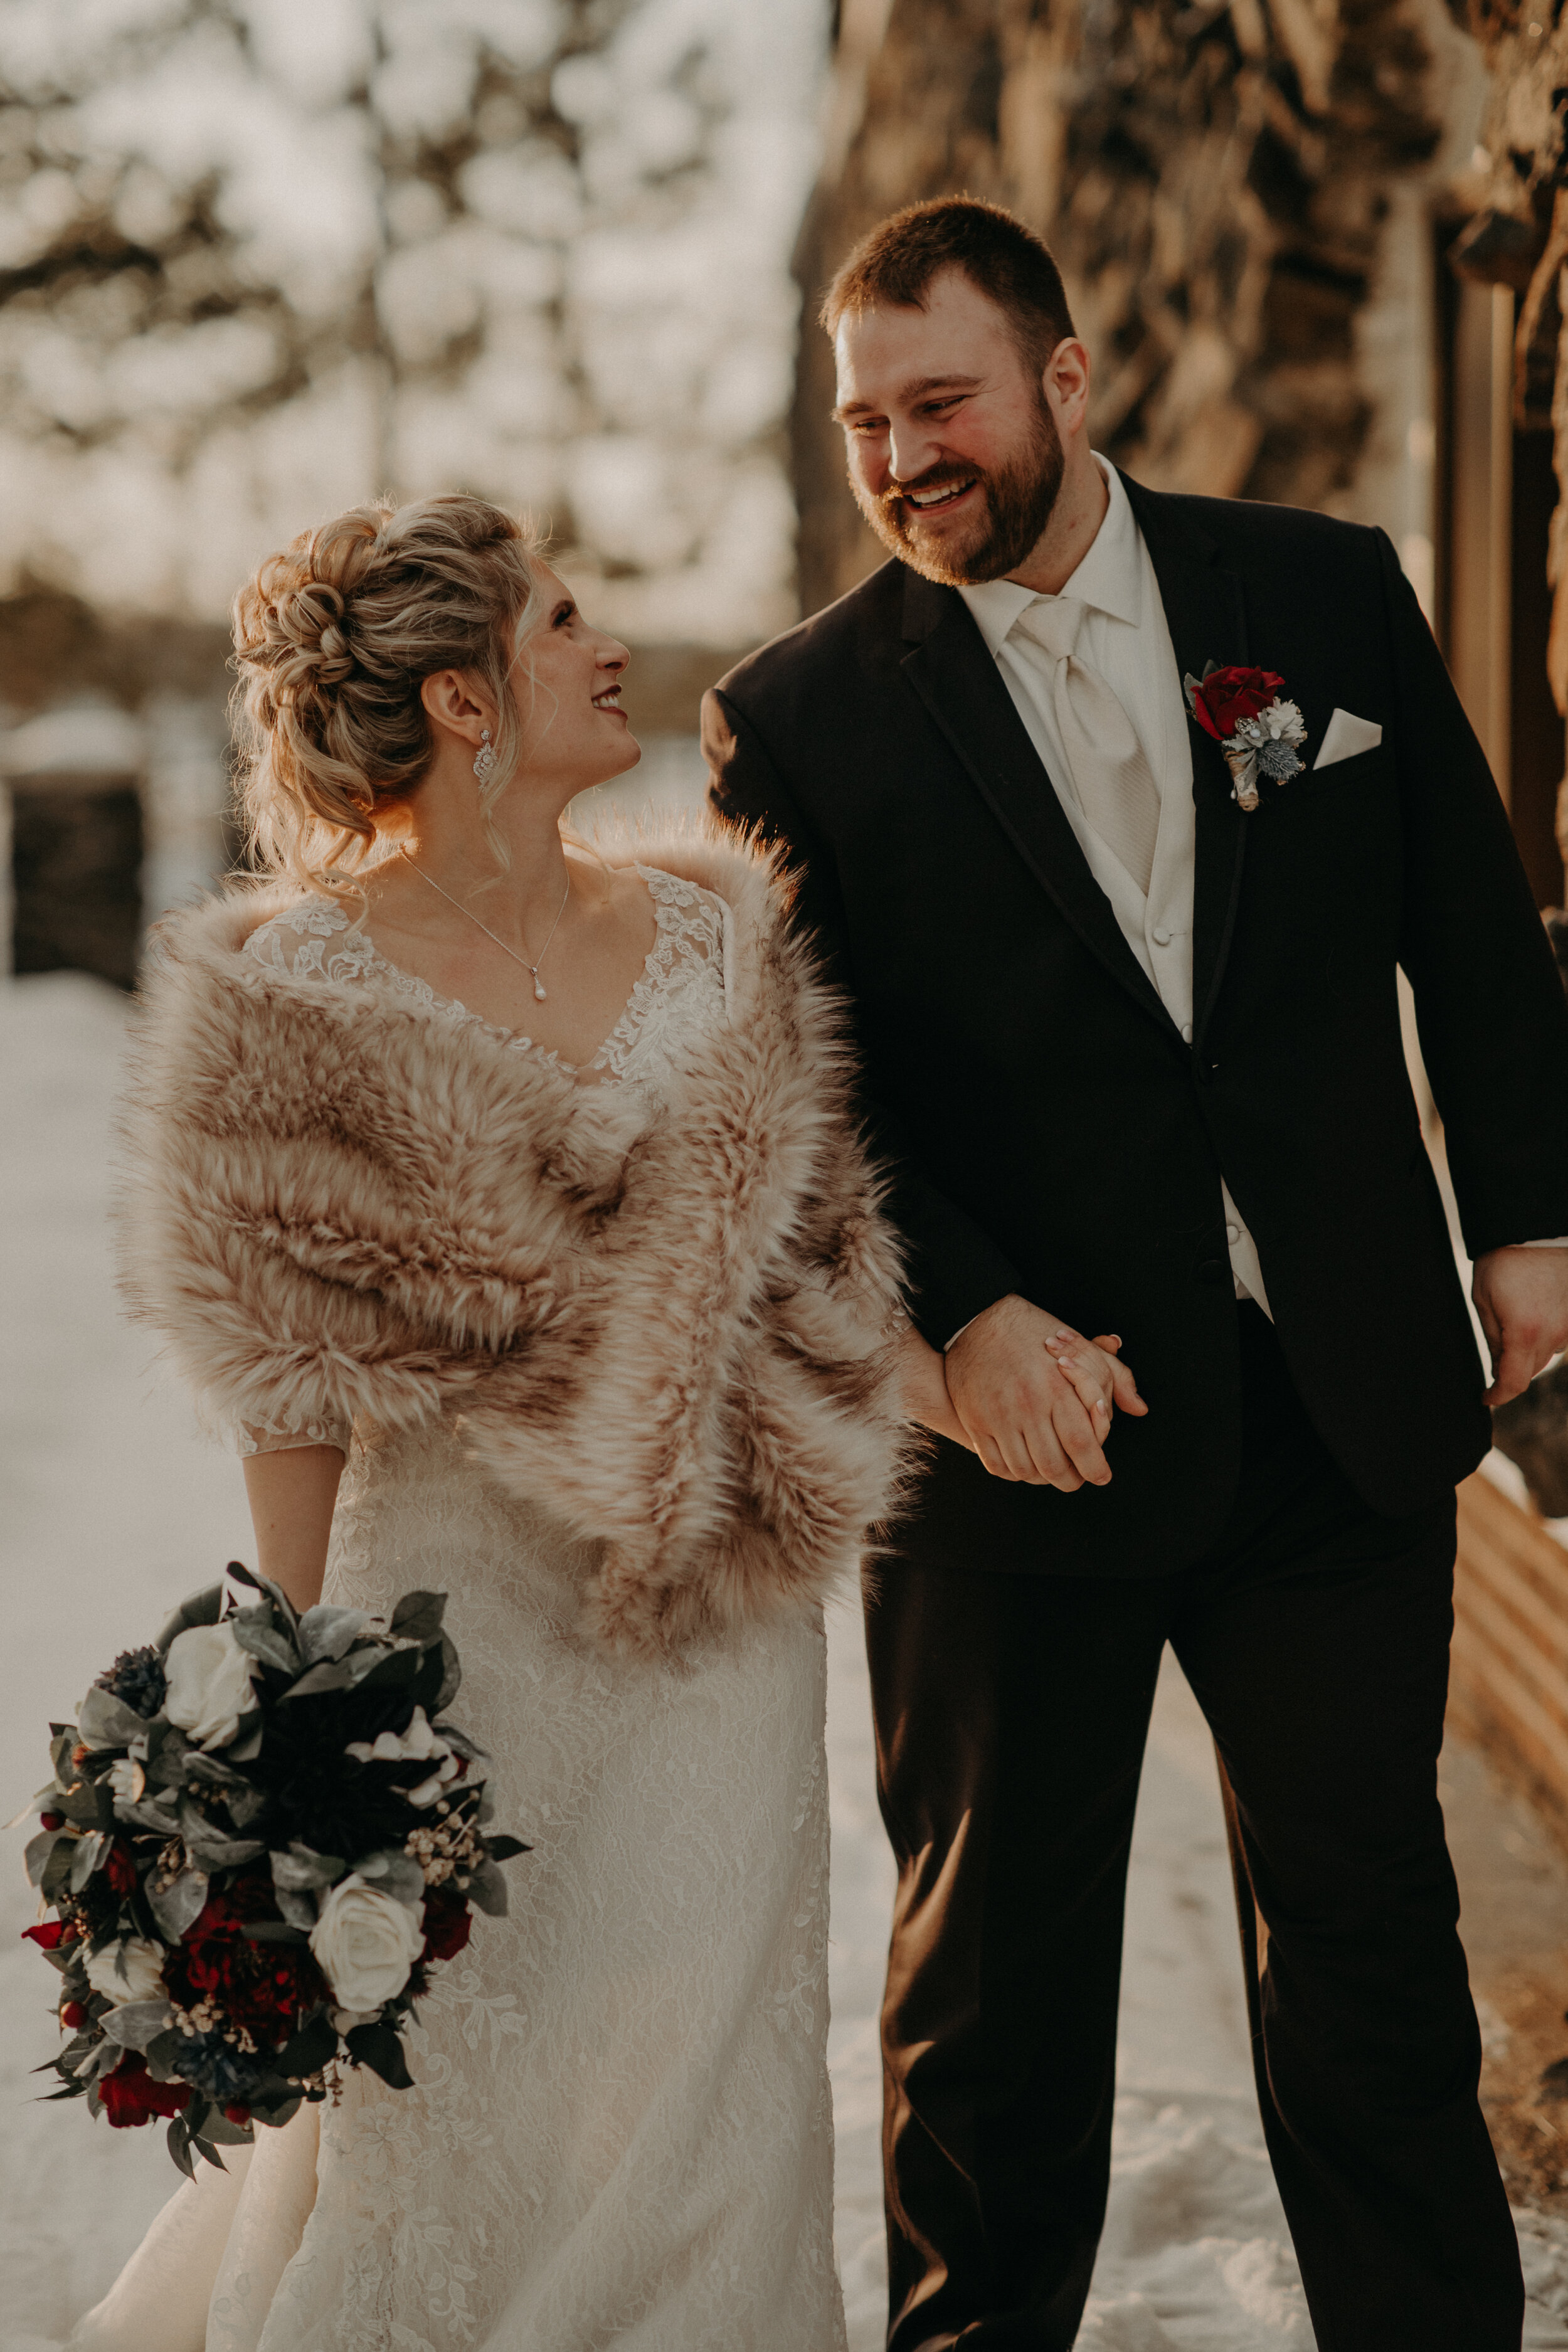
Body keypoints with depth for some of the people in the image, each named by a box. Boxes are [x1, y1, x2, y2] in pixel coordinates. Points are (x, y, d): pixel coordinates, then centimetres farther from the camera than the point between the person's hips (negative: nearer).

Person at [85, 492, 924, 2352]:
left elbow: (824, 1246, 10)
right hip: (460, 1603, -4)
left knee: (701, 2082, 10)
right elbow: (293, 1383, -6)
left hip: (715, 1628, 4)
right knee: (454, 2110, 7)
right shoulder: (295, 991, -9)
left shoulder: (718, 932, 4)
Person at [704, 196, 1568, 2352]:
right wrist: (967, 1319, -18)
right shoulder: (800, 717, -5)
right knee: (994, 1965, 13)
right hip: (1025, 1425, -1)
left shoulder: (1330, 594, 2)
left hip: (1345, 1405, 2)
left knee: (1368, 1927, 15)